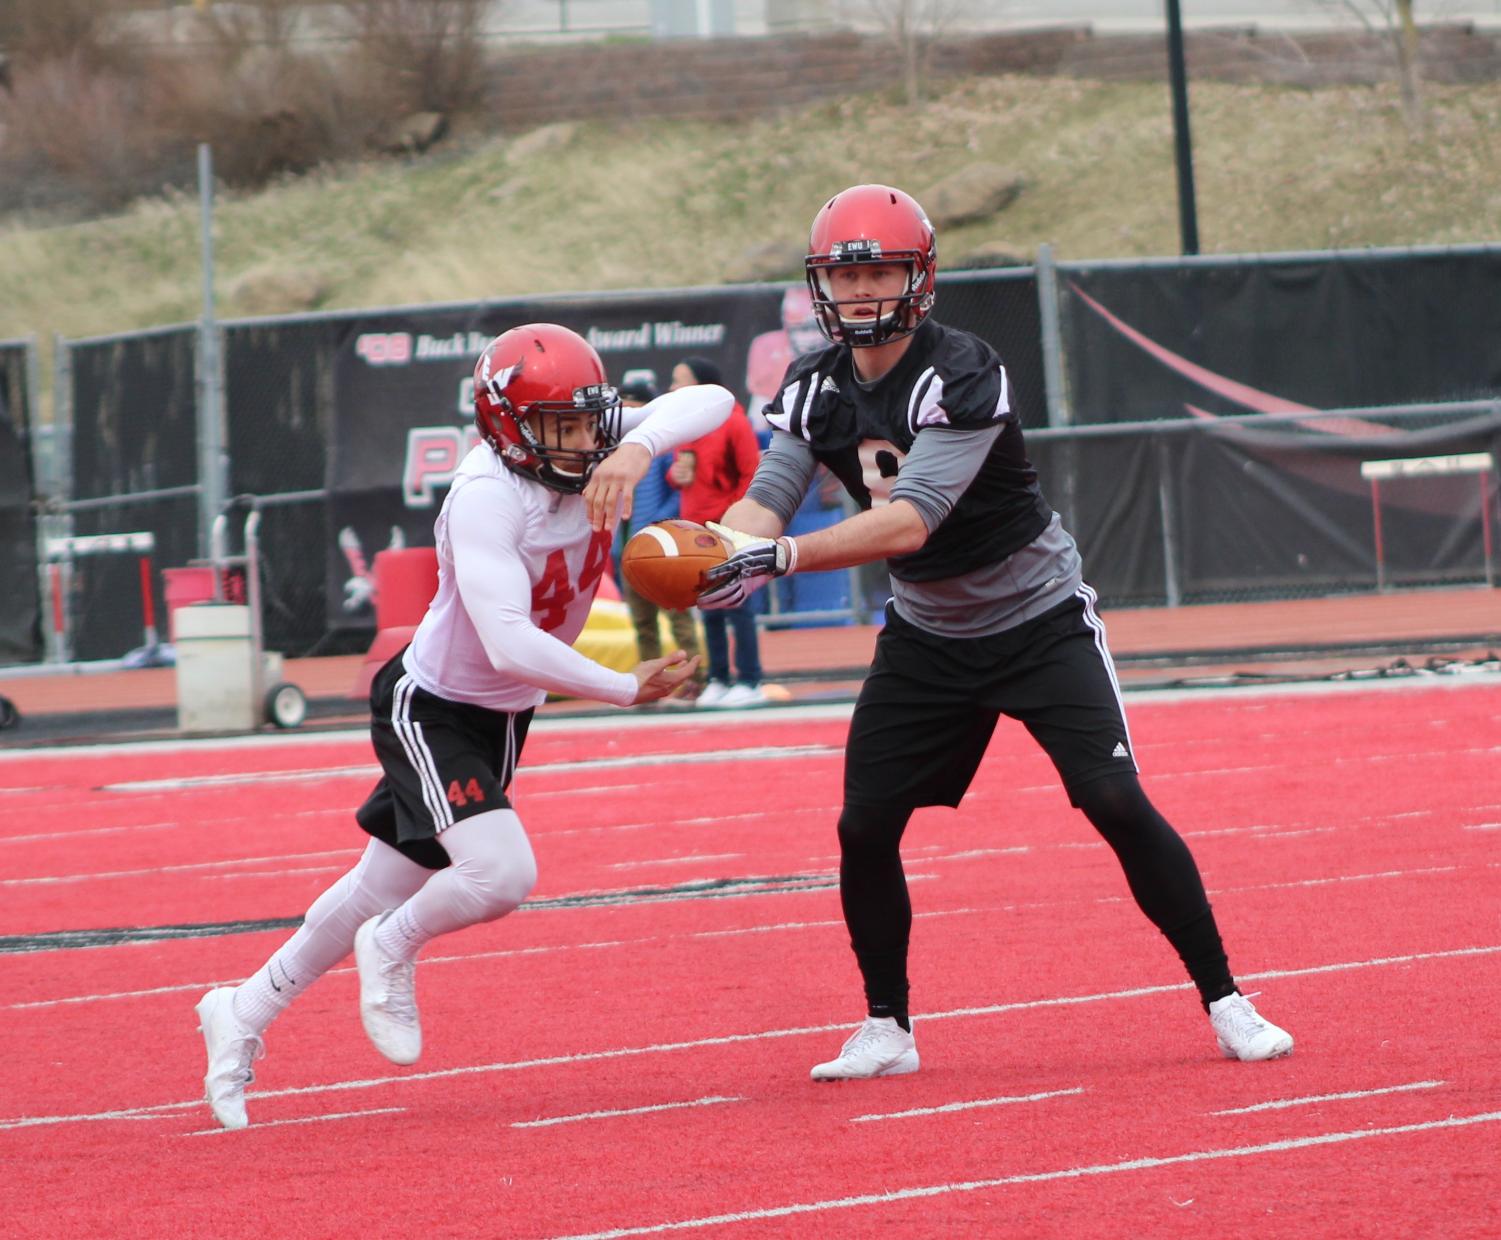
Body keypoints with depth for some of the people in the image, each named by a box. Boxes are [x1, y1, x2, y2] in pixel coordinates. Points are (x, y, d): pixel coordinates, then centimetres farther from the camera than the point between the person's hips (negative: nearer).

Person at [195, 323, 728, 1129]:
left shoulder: (601, 456, -10)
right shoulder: (487, 496, -31)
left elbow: (711, 403, -20)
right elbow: (510, 645, -38)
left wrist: (639, 448, -38)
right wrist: (626, 689, -31)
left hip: (501, 720, 8)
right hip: (431, 709, -8)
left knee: (384, 889, 17)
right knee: (501, 874, -25)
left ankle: (244, 1015, 34)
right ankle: (393, 950, 8)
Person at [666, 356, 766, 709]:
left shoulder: (731, 423, -9)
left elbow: (752, 475, -11)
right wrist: (676, 475, -2)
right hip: (696, 532, 7)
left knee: (737, 608, -5)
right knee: (710, 611, 9)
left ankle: (750, 683, -2)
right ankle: (718, 680, 15)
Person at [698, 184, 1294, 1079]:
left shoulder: (964, 377, -25)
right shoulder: (817, 390, -5)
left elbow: (909, 523, -35)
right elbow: (769, 497, -15)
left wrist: (780, 558, -44)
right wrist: (728, 545, -40)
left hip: (1041, 624, -6)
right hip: (926, 636, 6)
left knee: (1117, 803, -16)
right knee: (865, 826, -4)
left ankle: (1226, 1004, -5)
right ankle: (887, 1030, 13)